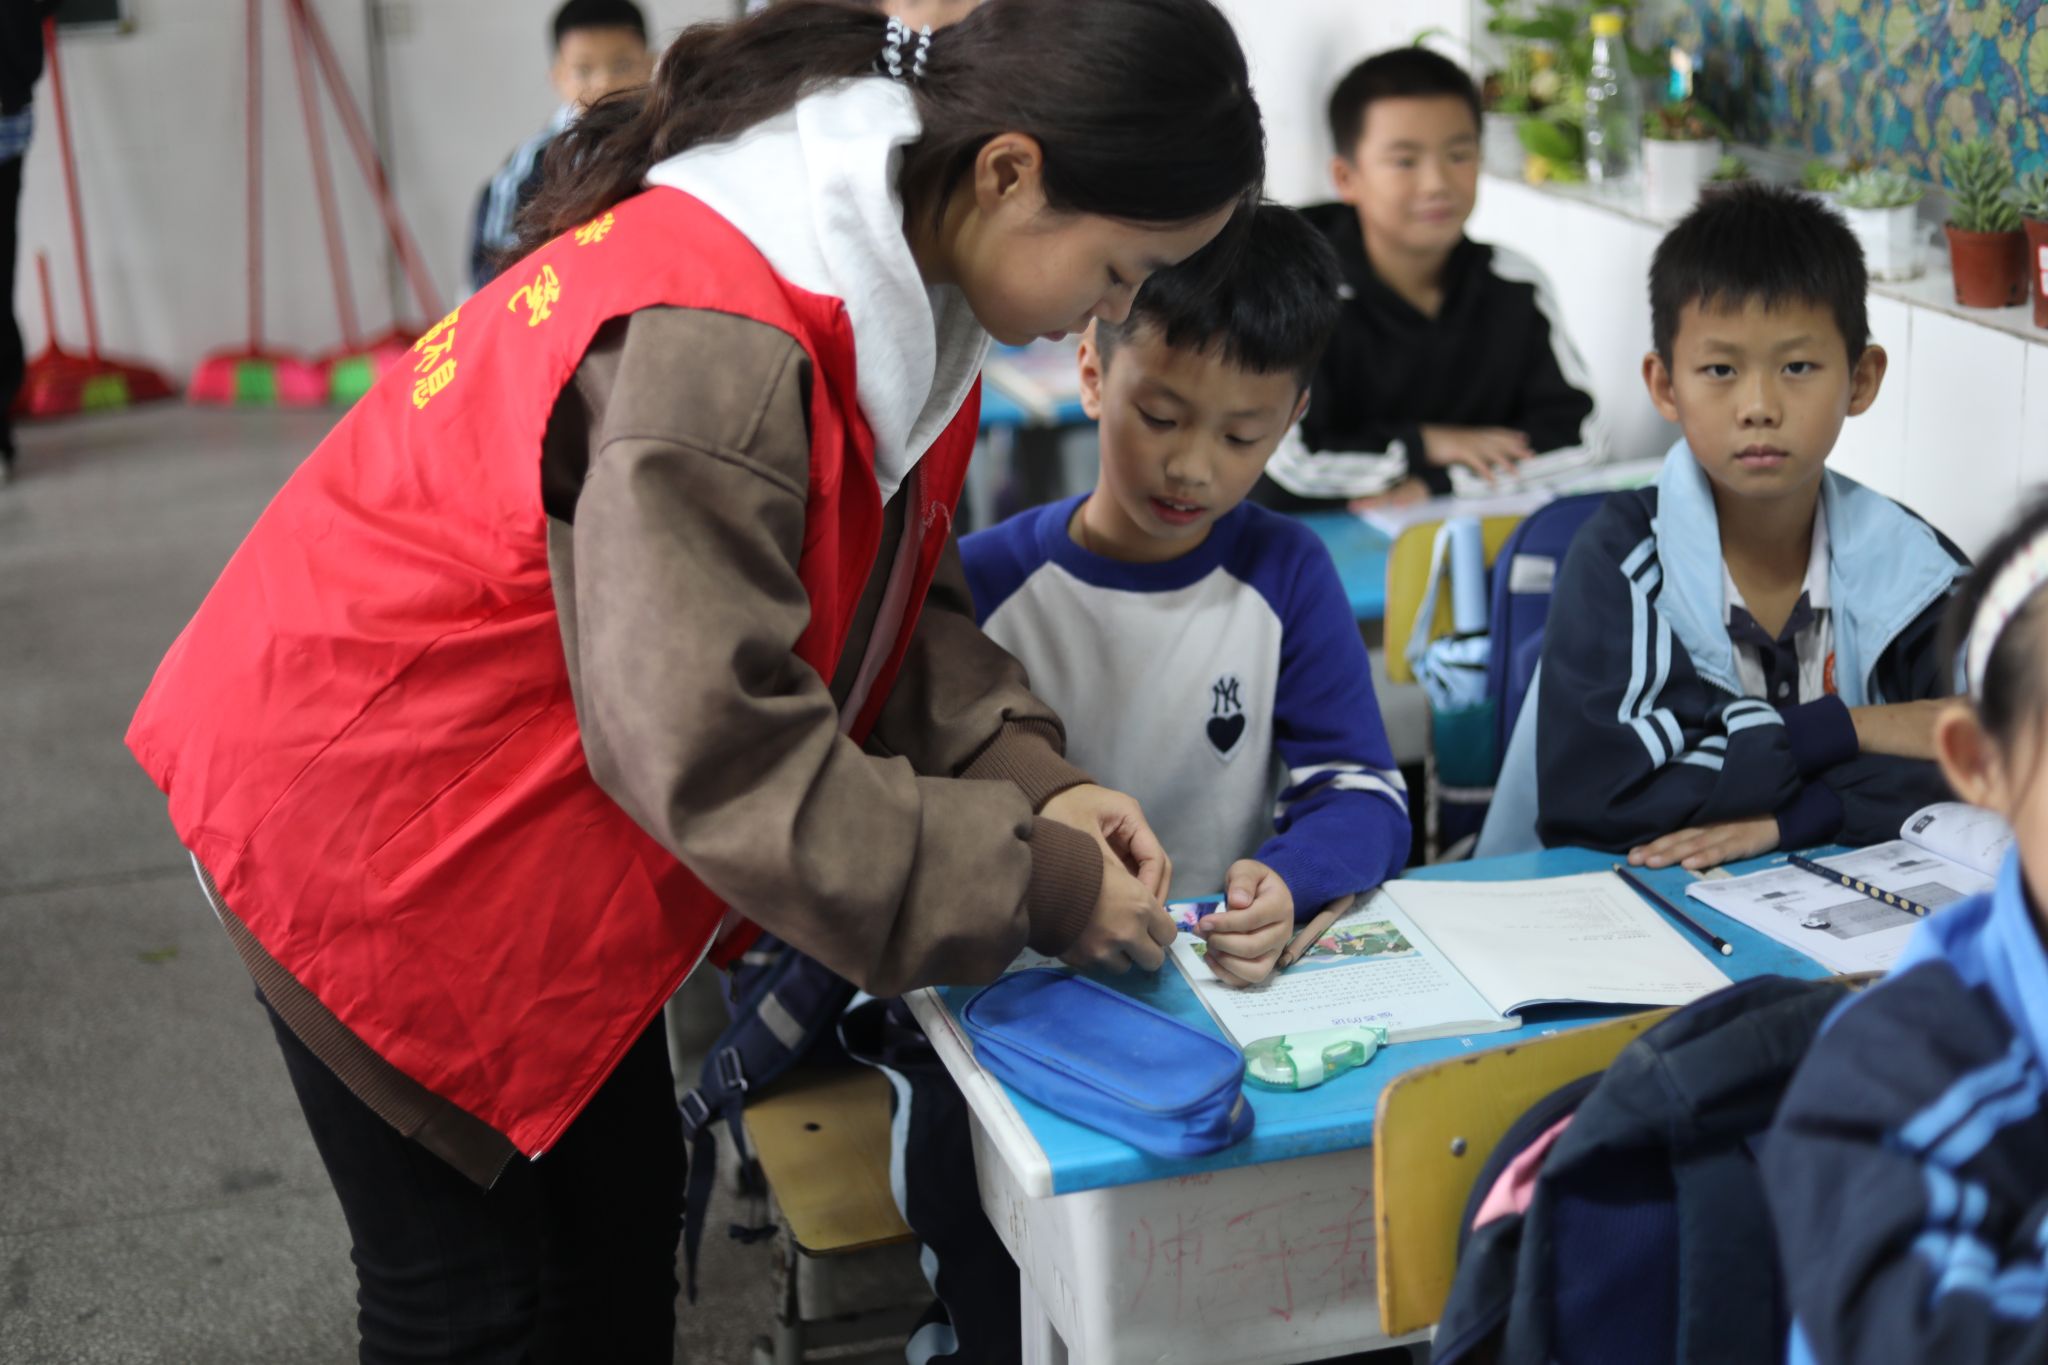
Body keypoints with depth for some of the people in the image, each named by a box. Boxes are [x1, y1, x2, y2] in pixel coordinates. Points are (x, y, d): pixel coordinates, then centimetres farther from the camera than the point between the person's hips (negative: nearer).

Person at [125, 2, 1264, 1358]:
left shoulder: (890, 287, -5)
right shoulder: (714, 341, -34)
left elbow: (898, 593, 3)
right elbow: (713, 755, -34)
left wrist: (1031, 777, -13)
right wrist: (1037, 888, -25)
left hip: (535, 816, 9)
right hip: (370, 817, -8)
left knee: (622, 1207, 16)